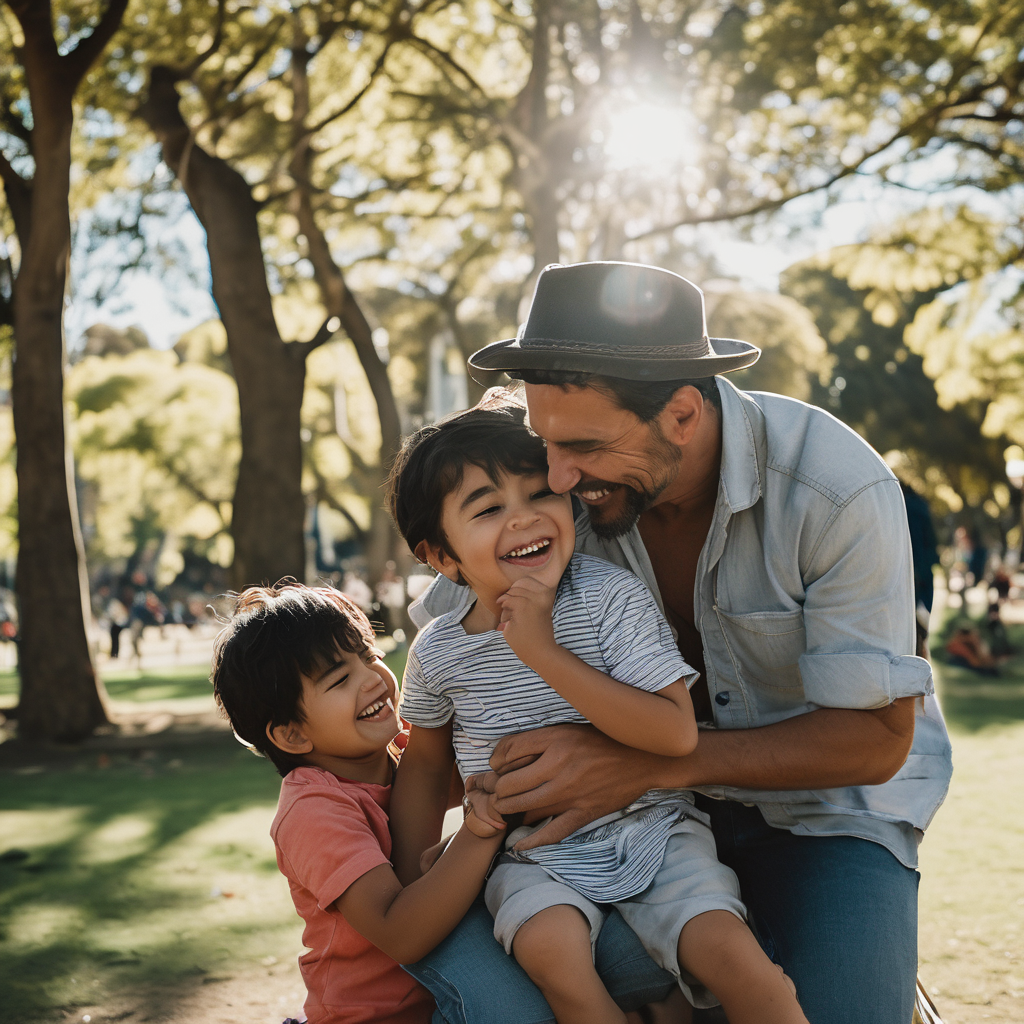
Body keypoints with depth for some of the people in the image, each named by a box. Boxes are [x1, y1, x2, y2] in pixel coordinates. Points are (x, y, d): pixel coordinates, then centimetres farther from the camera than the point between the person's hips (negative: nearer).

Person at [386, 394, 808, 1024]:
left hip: (647, 828, -1)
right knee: (549, 948, -30)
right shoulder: (437, 652, -3)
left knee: (730, 950, -24)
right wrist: (414, 881, 8)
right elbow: (425, 763, 15)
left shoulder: (612, 598, -13)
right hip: (532, 856, 2)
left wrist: (544, 652, -26)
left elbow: (677, 735, -23)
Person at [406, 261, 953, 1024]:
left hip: (826, 799, -3)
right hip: (653, 792, 3)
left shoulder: (837, 491, -24)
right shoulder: (565, 488, -14)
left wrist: (647, 764, -33)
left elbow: (877, 739, -21)